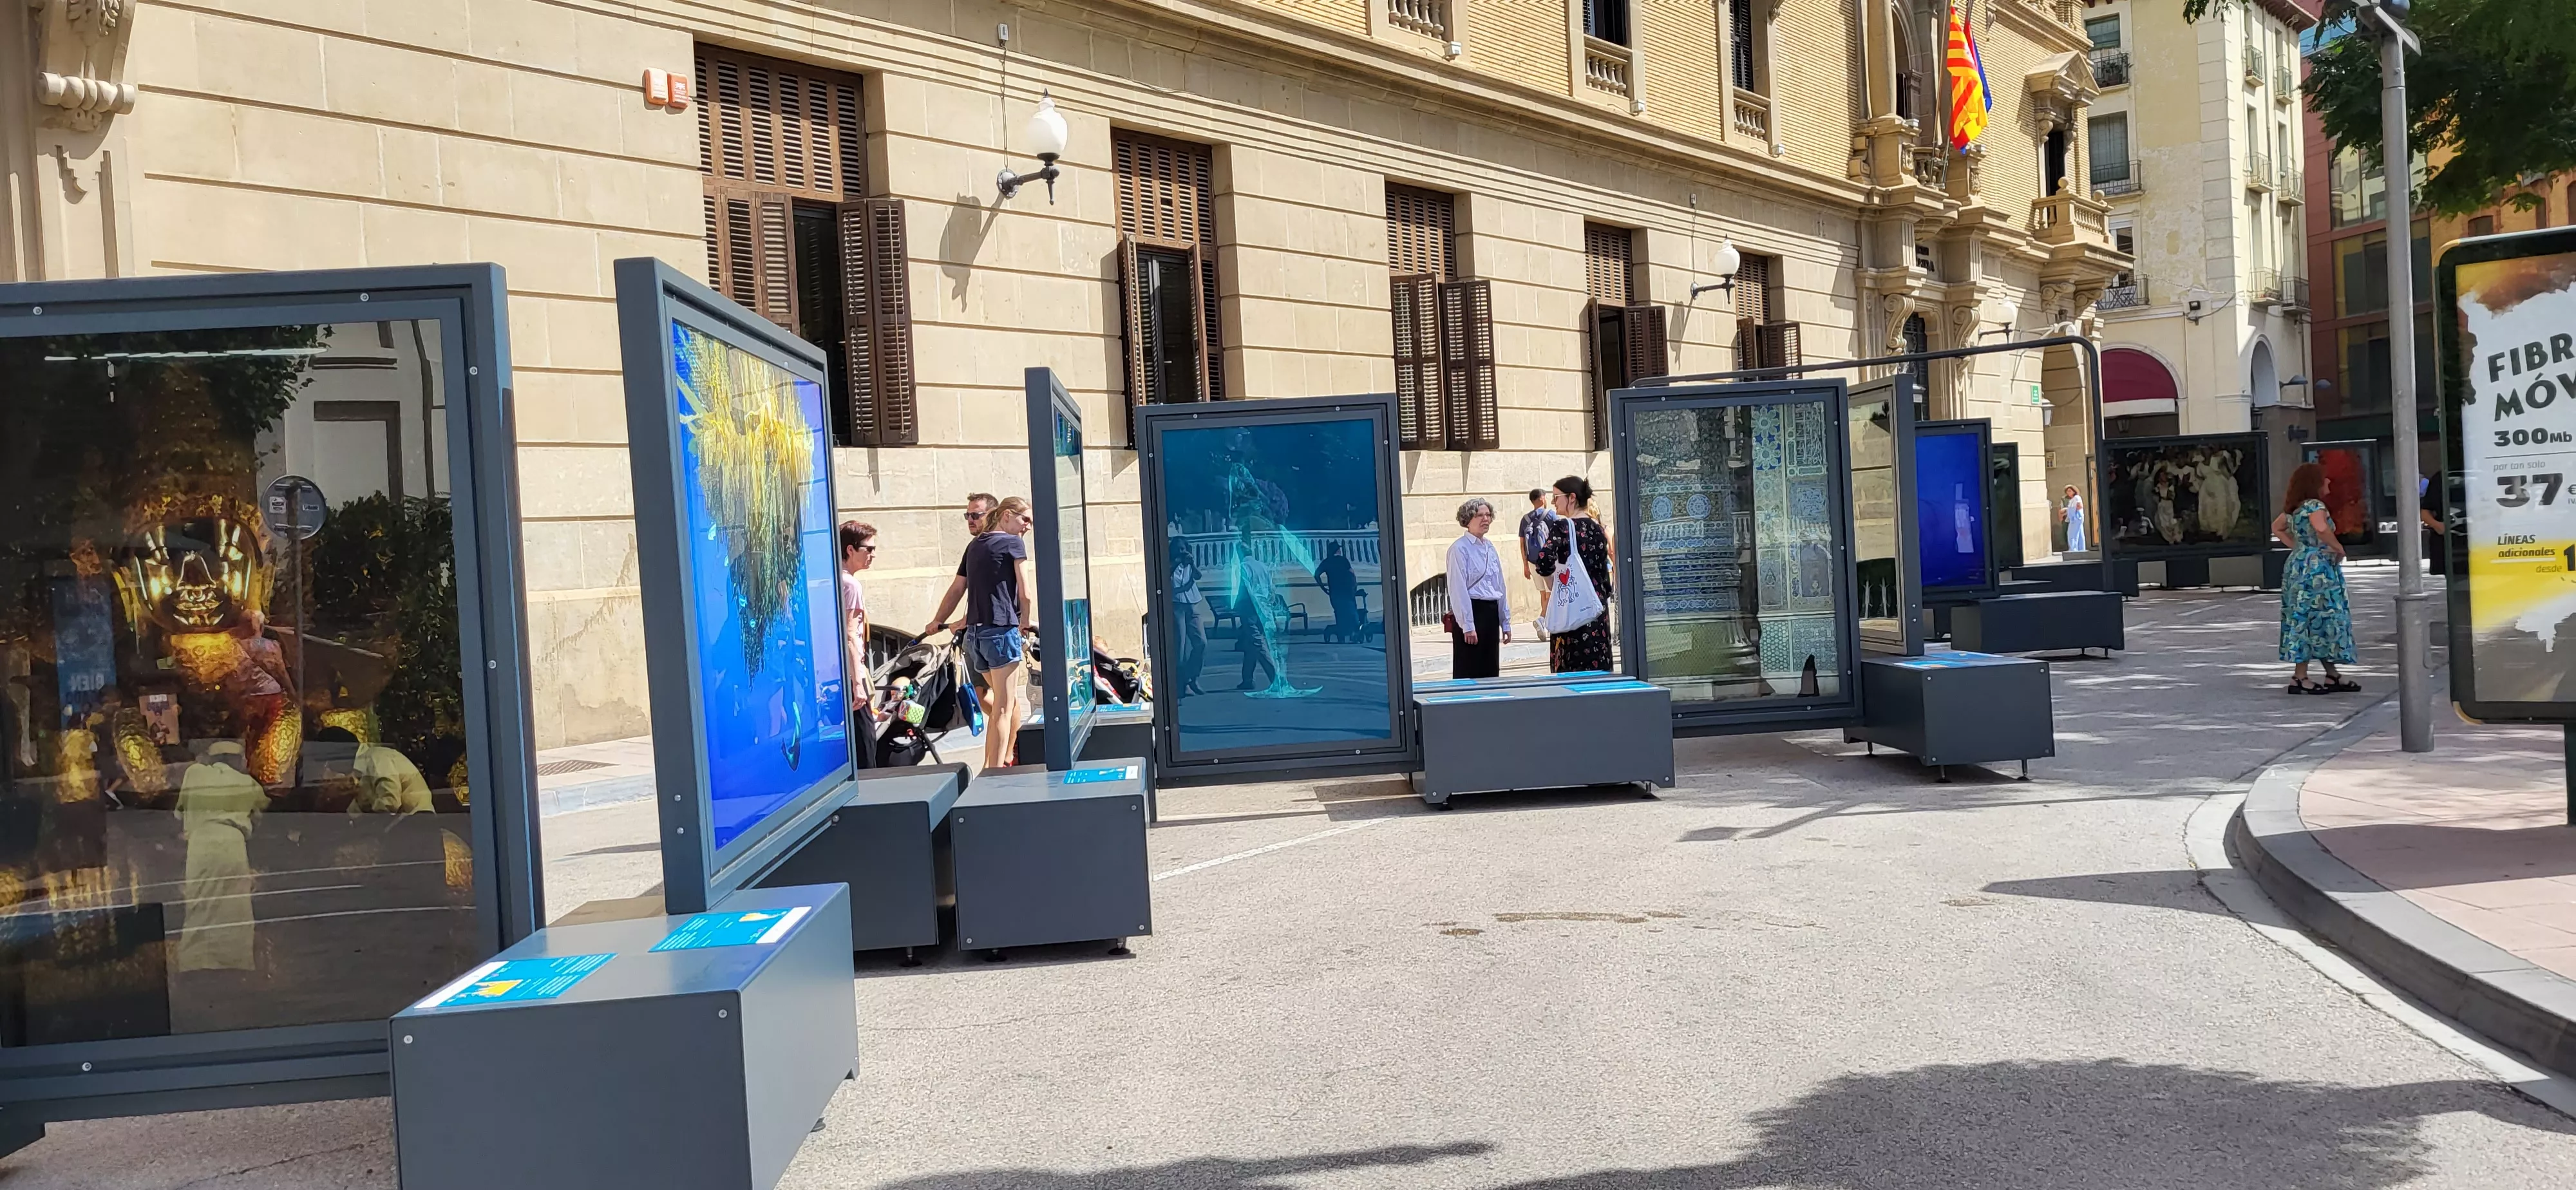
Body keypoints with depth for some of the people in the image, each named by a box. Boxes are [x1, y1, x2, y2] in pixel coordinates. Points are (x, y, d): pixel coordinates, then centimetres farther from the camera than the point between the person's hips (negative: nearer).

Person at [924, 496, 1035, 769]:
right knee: (1003, 709, -6)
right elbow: (1025, 594, -6)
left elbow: (956, 590, 22)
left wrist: (938, 621, 33)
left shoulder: (974, 545, 17)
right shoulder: (1013, 543, -3)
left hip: (974, 634, 7)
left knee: (1007, 701, 20)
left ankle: (1006, 761, 25)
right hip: (1001, 630, -7)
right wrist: (1025, 628, 7)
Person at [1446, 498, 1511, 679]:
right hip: (1471, 611, -7)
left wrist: (1505, 621, 15)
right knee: (1469, 673, -3)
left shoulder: (1490, 548, 13)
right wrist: (1468, 626, -18)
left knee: (1491, 671, 10)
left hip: (1492, 612, 7)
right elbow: (1459, 589, -14)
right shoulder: (1460, 549, -9)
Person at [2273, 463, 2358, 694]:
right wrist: (2339, 548, -17)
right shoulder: (2315, 505, -15)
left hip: (2299, 564, 9)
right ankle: (2300, 678, -6)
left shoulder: (2293, 508, 11)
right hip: (2316, 569, -9)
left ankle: (2332, 676, 19)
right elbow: (2321, 529, -32)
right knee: (2317, 619, -5)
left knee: (2305, 619, 10)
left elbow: (2276, 528, 25)